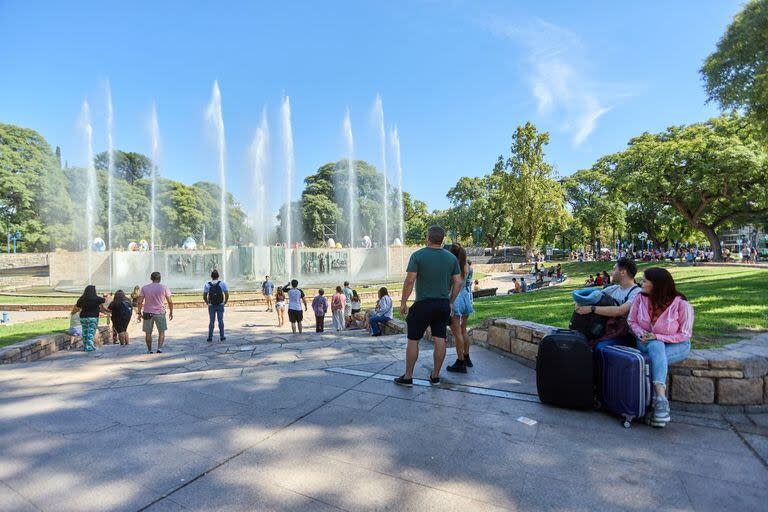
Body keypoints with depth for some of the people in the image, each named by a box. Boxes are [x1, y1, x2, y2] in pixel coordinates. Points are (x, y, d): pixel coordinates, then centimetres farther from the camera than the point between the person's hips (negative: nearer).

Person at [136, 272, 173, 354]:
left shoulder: (144, 288, 3)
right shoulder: (164, 287, -1)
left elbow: (140, 302, -3)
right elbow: (170, 302, -1)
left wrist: (139, 313, 5)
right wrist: (171, 312, 8)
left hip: (147, 313, 1)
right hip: (160, 313, -1)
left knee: (148, 333, 13)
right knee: (161, 332, 10)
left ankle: (149, 350, 18)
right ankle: (159, 348, -1)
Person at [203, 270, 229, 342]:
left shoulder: (207, 284, 0)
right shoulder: (222, 283, -2)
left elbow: (204, 296, -2)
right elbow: (227, 295, -5)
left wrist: (207, 303, 11)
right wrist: (225, 302, 7)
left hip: (211, 306, 1)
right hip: (220, 305, -1)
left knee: (211, 321, 8)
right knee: (220, 320, 7)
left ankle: (210, 337, 8)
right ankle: (222, 336, 11)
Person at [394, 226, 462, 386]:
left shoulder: (418, 255, -9)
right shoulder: (451, 257, 4)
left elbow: (410, 280, -14)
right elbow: (458, 283, 5)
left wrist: (403, 302, -6)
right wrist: (450, 302, 14)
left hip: (423, 304, -4)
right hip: (443, 304, 4)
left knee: (413, 340, 6)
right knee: (440, 340, 9)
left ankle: (407, 377, 13)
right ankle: (435, 376, 20)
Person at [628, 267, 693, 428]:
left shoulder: (681, 304, -17)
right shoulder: (640, 298, -8)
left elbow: (684, 335, -12)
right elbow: (632, 321, 5)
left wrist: (657, 337, -22)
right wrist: (641, 333, -16)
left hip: (676, 346, -2)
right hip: (648, 343, 2)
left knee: (654, 360, -34)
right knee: (656, 348, -35)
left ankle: (659, 403, -29)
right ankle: (661, 399, -40)